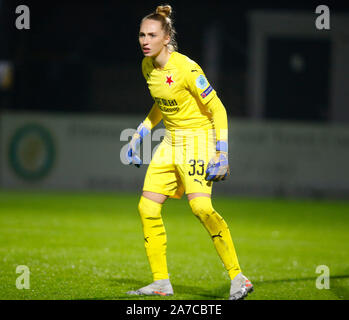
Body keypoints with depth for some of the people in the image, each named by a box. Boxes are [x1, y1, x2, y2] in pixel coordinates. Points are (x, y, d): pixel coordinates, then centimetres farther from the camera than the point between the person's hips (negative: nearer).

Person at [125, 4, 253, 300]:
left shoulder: (186, 68, -20)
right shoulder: (148, 67, 4)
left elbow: (217, 109, -16)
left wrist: (222, 154, -22)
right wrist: (140, 135, 16)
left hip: (198, 139, -8)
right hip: (171, 142, 8)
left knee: (201, 206, -25)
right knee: (147, 208, 2)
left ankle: (238, 278, -22)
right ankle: (161, 282, 12)